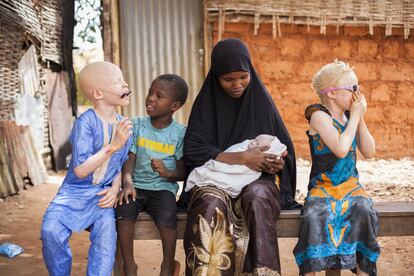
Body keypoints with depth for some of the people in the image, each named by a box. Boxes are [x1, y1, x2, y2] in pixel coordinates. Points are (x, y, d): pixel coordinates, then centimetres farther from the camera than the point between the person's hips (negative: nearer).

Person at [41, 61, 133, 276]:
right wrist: (112, 146, -28)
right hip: (76, 191, -3)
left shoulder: (123, 125, 1)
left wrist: (115, 189, -5)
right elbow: (80, 170, -22)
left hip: (103, 194, 3)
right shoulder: (86, 122, -17)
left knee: (107, 232, -24)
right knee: (51, 230, -23)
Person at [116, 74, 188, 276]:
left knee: (167, 220, -30)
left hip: (164, 188, -2)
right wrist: (127, 182, -21)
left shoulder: (180, 133, -1)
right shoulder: (137, 126, 5)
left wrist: (167, 173, -21)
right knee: (124, 211, -28)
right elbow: (129, 159, -1)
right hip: (137, 186, 2)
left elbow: (183, 172, 1)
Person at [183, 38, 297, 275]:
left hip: (256, 181, 1)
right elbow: (193, 151, -10)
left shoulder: (261, 101, 6)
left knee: (256, 197, -36)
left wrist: (277, 163, -13)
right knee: (211, 203, -36)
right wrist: (242, 158, -19)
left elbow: (284, 149, 12)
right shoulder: (206, 104, 1)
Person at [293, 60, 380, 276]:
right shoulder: (320, 116, -8)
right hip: (322, 187, -4)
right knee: (313, 216, -34)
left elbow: (369, 152, 6)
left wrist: (360, 118, -2)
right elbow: (341, 149, -21)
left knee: (365, 213, -27)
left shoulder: (351, 116, 11)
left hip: (351, 186, 4)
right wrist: (355, 116, -11)